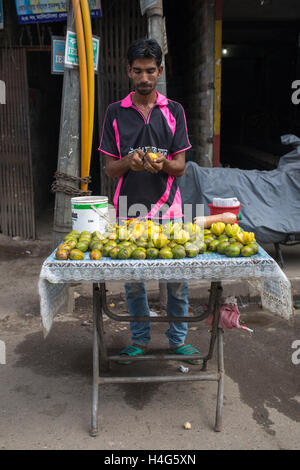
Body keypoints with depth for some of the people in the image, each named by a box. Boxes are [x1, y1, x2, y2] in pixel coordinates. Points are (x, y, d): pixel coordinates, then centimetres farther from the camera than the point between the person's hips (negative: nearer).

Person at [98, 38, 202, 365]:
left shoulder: (174, 111, 5)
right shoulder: (115, 112, 5)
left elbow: (180, 166, 1)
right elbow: (110, 169, 3)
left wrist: (162, 164, -21)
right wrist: (129, 161, -19)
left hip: (168, 209, 0)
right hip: (129, 209, 0)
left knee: (177, 279, 5)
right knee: (132, 280, 10)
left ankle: (178, 340, 25)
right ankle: (139, 340, 28)